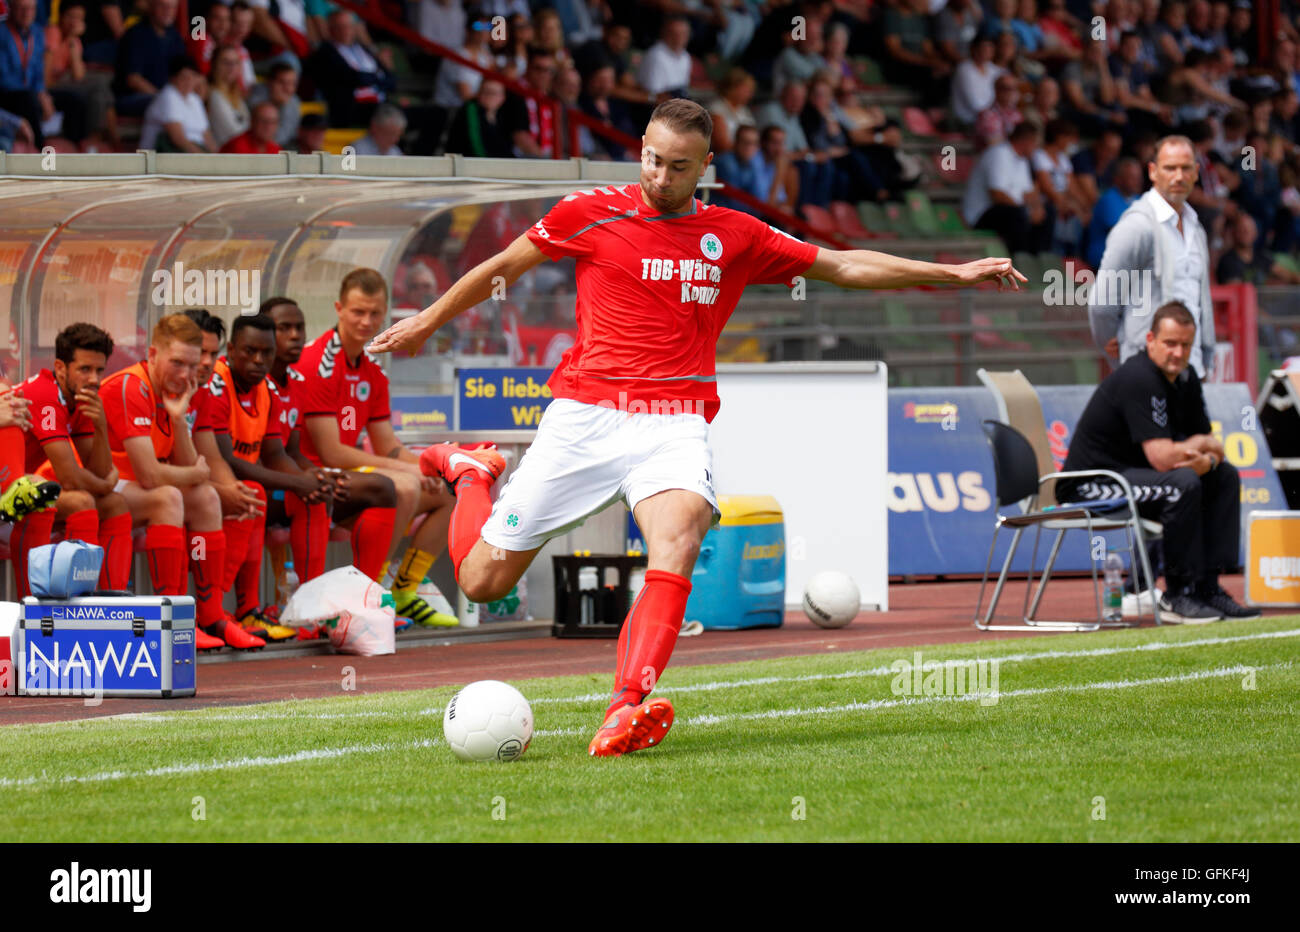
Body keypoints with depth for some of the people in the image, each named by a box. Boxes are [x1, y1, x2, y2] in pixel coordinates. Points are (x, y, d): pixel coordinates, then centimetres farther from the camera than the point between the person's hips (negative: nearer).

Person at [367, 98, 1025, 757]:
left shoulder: (734, 237, 11)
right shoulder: (590, 214, 5)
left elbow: (845, 266, 16)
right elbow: (501, 269, 18)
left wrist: (953, 273, 12)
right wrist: (426, 324, 27)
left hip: (675, 424, 0)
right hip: (584, 413, 0)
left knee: (679, 531, -33)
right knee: (482, 579, 0)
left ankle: (627, 708, -45)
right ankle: (471, 474, 36)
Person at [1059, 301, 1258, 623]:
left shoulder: (1184, 377, 6)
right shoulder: (1139, 379, -23)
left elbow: (1214, 448, 9)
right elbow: (1162, 458, -29)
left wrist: (1207, 460, -16)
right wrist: (1201, 444, -9)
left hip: (1133, 471, 10)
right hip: (1091, 485, -10)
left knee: (1224, 476, 5)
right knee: (1183, 484, -30)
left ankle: (1206, 587, 0)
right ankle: (1178, 596, -18)